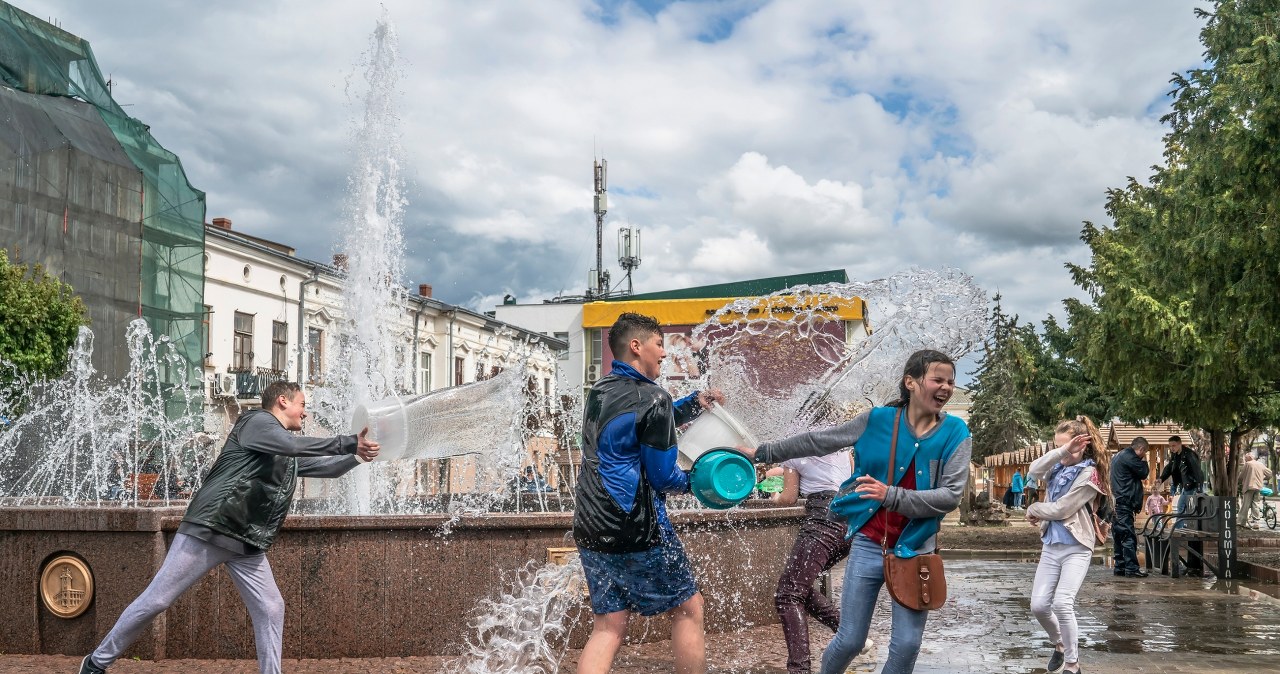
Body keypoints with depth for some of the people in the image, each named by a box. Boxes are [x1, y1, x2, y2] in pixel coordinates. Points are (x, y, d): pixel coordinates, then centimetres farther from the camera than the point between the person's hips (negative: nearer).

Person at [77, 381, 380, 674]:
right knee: (155, 601, -2)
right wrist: (348, 442, -20)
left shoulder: (291, 456, 19)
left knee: (271, 609, -1)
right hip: (208, 532, -8)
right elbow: (293, 444, -21)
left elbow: (325, 467, 26)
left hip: (248, 544, 8)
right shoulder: (256, 421, -5)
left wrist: (358, 455, 10)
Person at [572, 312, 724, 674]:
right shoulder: (652, 398, -12)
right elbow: (662, 477, -9)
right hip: (636, 530, -8)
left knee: (609, 624, 8)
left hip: (590, 530, 8)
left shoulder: (599, 391, 14)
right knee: (688, 609, 8)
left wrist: (694, 403, 18)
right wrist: (696, 480, 9)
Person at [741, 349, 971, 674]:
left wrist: (891, 495, -25)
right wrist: (762, 453, 8)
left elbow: (950, 496, -14)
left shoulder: (955, 433, -5)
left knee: (907, 645, 1)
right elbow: (816, 442, 5)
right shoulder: (878, 420, -5)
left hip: (915, 551, 0)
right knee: (850, 640, 4)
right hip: (868, 544, 0)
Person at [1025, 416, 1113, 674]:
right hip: (1051, 545, 6)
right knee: (1039, 605, 2)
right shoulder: (1058, 468, 11)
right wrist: (1062, 451, -18)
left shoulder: (1089, 474, -10)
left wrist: (1033, 510, 2)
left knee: (1062, 603, -19)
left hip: (1076, 547, -6)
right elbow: (1033, 471, -11)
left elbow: (1061, 509, -14)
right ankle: (1060, 644, 30)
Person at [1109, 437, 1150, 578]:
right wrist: (1144, 461, 6)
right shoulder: (1130, 457, -12)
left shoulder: (1119, 456, 20)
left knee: (1120, 536, 12)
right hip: (1125, 501, -10)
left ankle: (1120, 567, 15)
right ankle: (1131, 568, -10)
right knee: (1129, 536, -9)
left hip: (1116, 502, 10)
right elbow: (1144, 473, -7)